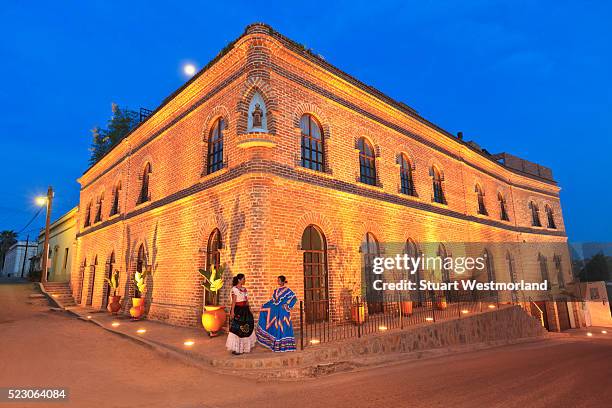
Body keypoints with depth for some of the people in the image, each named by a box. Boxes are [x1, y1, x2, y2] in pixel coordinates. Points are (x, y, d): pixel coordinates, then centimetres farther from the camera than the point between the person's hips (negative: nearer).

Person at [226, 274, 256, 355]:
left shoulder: (244, 289, 13)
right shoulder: (234, 289, -9)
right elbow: (233, 301, -14)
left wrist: (249, 309, 16)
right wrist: (232, 311, -19)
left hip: (245, 310, 8)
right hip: (238, 310, -8)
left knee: (245, 328, 11)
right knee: (237, 329, -3)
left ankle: (244, 347, 24)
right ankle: (235, 349, 5)